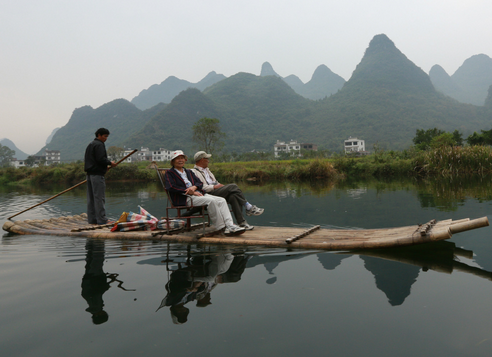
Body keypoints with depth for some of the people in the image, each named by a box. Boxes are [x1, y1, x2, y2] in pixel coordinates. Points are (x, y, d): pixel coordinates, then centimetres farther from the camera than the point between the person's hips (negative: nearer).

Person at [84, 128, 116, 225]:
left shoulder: (90, 145, 21)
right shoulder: (99, 145, -9)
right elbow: (101, 159, -21)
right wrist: (110, 163, -4)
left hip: (90, 173, 10)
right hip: (97, 174, -10)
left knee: (91, 198, 10)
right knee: (99, 197, -8)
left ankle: (92, 219, 13)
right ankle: (101, 219, -7)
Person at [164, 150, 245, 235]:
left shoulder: (189, 172, 30)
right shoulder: (169, 173, 10)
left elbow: (199, 183, 18)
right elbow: (171, 187, -9)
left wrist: (194, 187, -9)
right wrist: (191, 192, -14)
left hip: (198, 194, 7)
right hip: (185, 199, -7)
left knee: (222, 200, -17)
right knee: (211, 201, -31)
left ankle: (230, 226, -28)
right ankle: (221, 228, -27)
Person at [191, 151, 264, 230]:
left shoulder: (206, 169, 30)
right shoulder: (194, 172, 0)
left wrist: (220, 185, 8)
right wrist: (215, 186, -13)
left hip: (216, 191, 8)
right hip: (209, 194, -8)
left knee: (233, 197, -23)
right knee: (233, 186, -22)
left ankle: (241, 222, -26)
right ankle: (249, 207, -14)